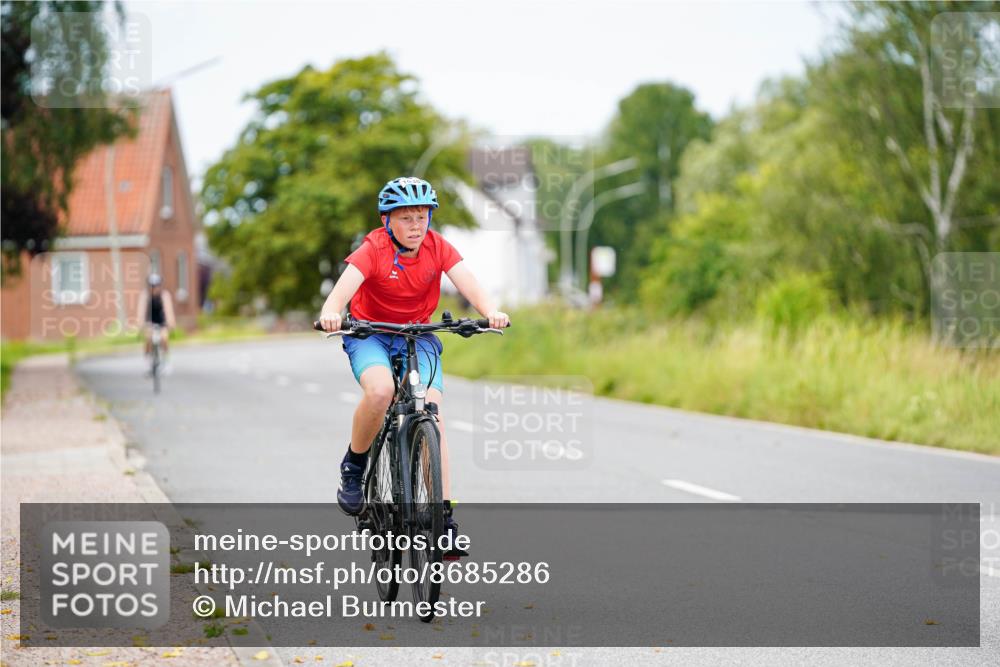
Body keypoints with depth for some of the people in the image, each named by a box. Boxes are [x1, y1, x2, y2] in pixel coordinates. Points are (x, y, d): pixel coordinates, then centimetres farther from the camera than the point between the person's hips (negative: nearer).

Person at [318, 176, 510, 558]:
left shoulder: (438, 247, -11)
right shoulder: (372, 250, -19)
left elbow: (470, 286, -23)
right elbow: (344, 287, -35)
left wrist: (491, 311, -45)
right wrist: (330, 313, -57)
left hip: (418, 337, 3)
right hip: (369, 335, -3)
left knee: (433, 414, -17)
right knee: (380, 390, -34)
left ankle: (444, 515, -15)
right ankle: (353, 467, -8)